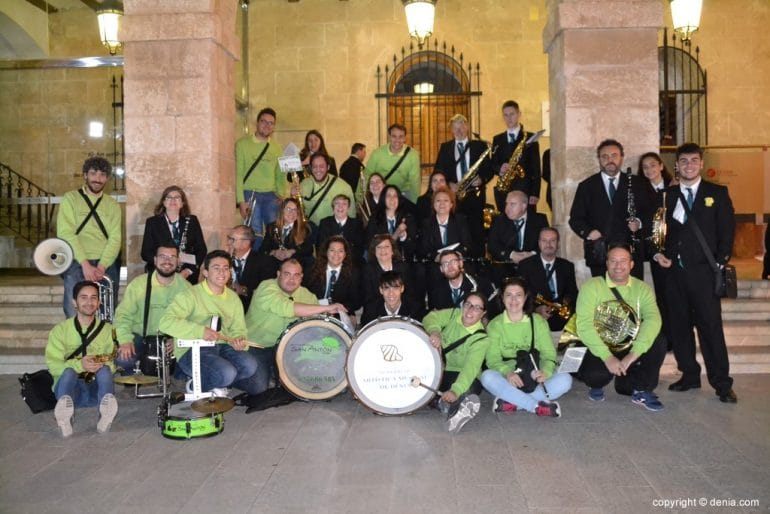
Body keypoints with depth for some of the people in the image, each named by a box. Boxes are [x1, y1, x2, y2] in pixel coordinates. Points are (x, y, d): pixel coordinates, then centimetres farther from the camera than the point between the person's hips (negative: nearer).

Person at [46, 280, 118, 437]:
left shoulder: (108, 329, 12)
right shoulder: (60, 329, 8)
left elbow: (115, 362, 2)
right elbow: (53, 365, -5)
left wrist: (103, 365, -22)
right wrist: (79, 365, -24)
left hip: (97, 388, 1)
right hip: (68, 387, -1)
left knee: (104, 370, -31)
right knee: (69, 371, -33)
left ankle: (106, 410, -55)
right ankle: (65, 405, -60)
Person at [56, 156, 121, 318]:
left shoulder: (112, 205, 11)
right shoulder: (70, 198, 4)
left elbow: (115, 239, 1)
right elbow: (66, 233, -7)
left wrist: (101, 266, -14)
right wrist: (85, 264, -16)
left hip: (107, 265, 2)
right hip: (77, 264, -2)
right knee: (74, 314, -6)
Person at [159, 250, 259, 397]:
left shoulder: (233, 298, 10)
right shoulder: (191, 295, -9)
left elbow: (238, 330, 10)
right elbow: (166, 322, -20)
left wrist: (239, 341, -15)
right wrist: (200, 331, -28)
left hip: (222, 346, 6)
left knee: (249, 366, -23)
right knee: (227, 373, -30)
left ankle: (217, 383, 6)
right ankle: (196, 386, 2)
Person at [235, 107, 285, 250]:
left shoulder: (276, 148, 15)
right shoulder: (242, 144, 2)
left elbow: (280, 176, 15)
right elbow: (238, 173, -3)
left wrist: (282, 196, -1)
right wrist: (241, 201, -10)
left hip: (271, 195, 3)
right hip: (250, 194, -3)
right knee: (255, 234, -6)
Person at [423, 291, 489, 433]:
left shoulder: (481, 339, -19)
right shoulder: (454, 314, -4)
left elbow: (471, 367, -33)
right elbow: (432, 317, -17)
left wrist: (455, 391, -50)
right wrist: (435, 331, -42)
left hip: (462, 377, -6)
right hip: (437, 370, 6)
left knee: (473, 387, -39)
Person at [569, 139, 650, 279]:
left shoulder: (635, 183, 12)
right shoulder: (586, 186, 9)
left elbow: (647, 212, 13)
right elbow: (575, 218, 6)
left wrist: (639, 222, -8)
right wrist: (587, 232, -12)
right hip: (599, 255, -1)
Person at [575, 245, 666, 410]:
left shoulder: (642, 288, -2)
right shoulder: (591, 286, -11)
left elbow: (652, 318, -20)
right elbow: (584, 325, -22)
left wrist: (633, 354, -34)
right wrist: (607, 357, -31)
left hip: (630, 347, 3)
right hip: (600, 349, -3)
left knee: (657, 342, -25)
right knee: (594, 373, -33)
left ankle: (642, 390, -1)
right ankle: (596, 386, 8)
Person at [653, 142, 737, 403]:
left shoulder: (717, 193, 5)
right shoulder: (667, 195, 11)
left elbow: (727, 230, 3)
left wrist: (720, 262, -5)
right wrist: (658, 254, -4)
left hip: (703, 271, -3)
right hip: (674, 270, 3)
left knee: (711, 327, -3)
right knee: (679, 326, 7)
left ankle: (721, 383, 6)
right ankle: (689, 375, 19)